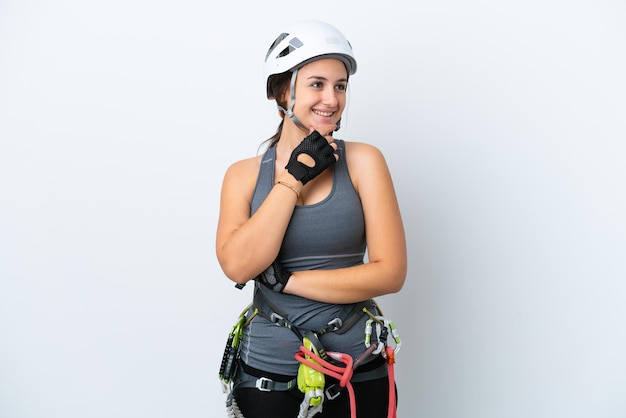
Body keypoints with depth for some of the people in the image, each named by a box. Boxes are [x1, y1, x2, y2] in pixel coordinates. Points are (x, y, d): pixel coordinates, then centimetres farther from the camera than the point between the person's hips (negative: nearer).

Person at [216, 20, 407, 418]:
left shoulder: (363, 160, -6)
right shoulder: (244, 174, -1)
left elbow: (391, 272, -12)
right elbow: (238, 266, -16)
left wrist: (285, 281, -14)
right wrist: (294, 178, -16)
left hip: (356, 364, 0)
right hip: (268, 367, 1)